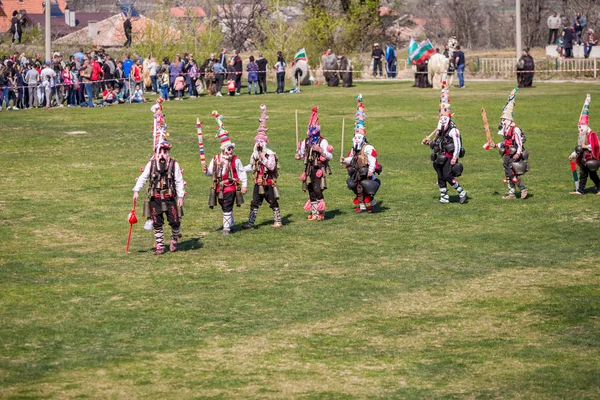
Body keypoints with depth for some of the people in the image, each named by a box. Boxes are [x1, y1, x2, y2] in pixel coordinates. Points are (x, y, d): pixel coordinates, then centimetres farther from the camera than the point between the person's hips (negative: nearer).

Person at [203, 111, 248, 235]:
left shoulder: (235, 160, -4)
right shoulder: (216, 159, 3)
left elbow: (242, 173, 0)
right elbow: (211, 172, 9)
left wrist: (244, 185, -2)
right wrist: (206, 171, -13)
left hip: (230, 188, -4)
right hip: (219, 188, 4)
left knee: (227, 209, -9)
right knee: (225, 208, 16)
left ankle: (226, 228, -2)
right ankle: (231, 225, 33)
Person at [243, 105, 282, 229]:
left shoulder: (270, 154, -11)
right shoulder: (254, 155, 8)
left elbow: (272, 166, -22)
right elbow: (251, 167, 17)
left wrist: (263, 158, -26)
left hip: (269, 183, -5)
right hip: (258, 184, 5)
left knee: (273, 203, 6)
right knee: (254, 203, 4)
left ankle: (278, 221, 16)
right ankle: (250, 222, 6)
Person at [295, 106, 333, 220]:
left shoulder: (322, 142, -4)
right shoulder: (306, 142, 13)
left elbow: (330, 156, -7)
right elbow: (301, 154, 25)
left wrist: (321, 151, -20)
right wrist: (299, 155, 3)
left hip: (319, 169, -6)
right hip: (309, 170, 6)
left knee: (317, 190, -14)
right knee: (311, 191, 7)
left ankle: (321, 213, -9)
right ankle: (314, 213, 13)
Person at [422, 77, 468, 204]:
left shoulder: (453, 131, -13)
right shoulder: (440, 131, 15)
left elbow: (457, 145, -19)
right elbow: (437, 143, 23)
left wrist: (454, 157, -23)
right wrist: (429, 143, 7)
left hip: (450, 158, -9)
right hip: (441, 158, 9)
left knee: (448, 176, -15)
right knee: (441, 177, 9)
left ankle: (462, 193, -3)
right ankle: (444, 197, 16)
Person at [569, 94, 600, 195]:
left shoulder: (592, 135, -15)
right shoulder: (581, 136, 14)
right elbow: (579, 147, 21)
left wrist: (586, 146, -21)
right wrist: (574, 154, 12)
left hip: (591, 159, -9)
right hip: (583, 159, 9)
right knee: (582, 174, 8)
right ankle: (580, 190, 9)